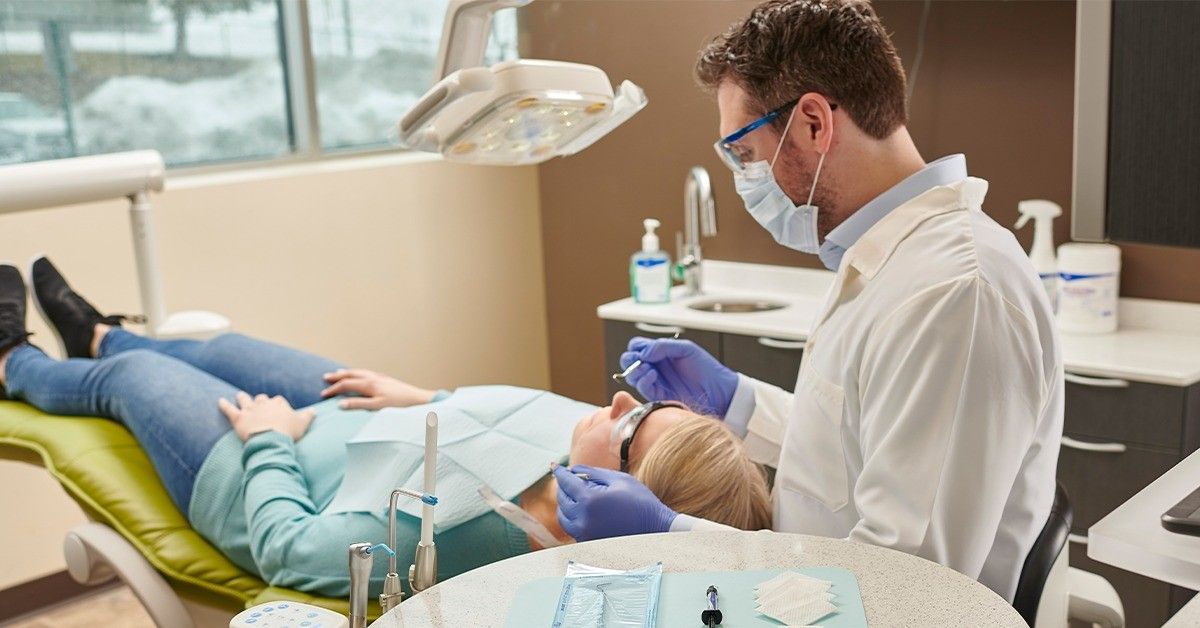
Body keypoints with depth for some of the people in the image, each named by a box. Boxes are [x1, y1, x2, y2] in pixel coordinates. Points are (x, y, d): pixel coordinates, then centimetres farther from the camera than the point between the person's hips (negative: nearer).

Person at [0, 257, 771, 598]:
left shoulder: (443, 529, -47)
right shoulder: (575, 427, -29)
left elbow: (283, 545, -31)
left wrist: (268, 440, -16)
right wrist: (423, 398, 3)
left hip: (261, 478, -5)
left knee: (128, 374, 20)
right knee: (221, 348, 28)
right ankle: (99, 335, 65)